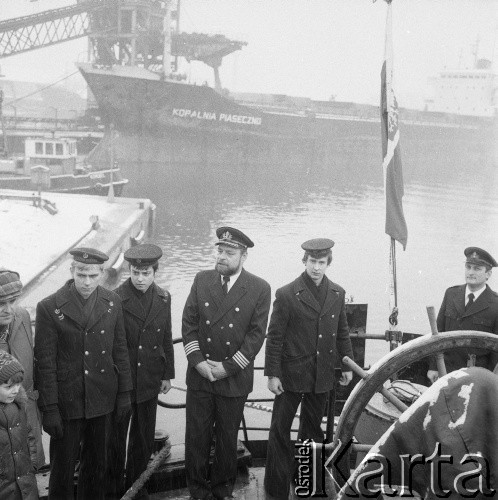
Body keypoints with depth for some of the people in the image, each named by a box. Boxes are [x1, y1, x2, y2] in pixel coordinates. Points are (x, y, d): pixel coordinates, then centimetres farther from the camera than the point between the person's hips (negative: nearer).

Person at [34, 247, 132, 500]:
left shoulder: (112, 302, -2)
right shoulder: (49, 308, -13)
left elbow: (120, 350, 6)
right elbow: (44, 363, -11)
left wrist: (124, 392, 6)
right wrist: (49, 409, -10)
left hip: (102, 400, 3)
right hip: (66, 402, -3)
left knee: (96, 463, 18)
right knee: (62, 467, 9)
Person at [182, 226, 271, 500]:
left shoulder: (259, 289, -6)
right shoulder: (201, 280, 2)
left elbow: (256, 334, -8)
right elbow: (188, 323, 1)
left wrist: (228, 367, -13)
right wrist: (198, 361, -10)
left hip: (235, 379, -2)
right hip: (199, 375, 2)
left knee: (227, 439, 13)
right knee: (196, 437, 8)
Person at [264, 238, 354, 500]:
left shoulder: (337, 293, 3)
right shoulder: (286, 294, -11)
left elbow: (342, 332, 13)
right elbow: (274, 337, -9)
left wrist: (347, 364, 13)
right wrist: (272, 374, -10)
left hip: (322, 377, 4)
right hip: (291, 375, -4)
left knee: (313, 429, 18)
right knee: (280, 430, 1)